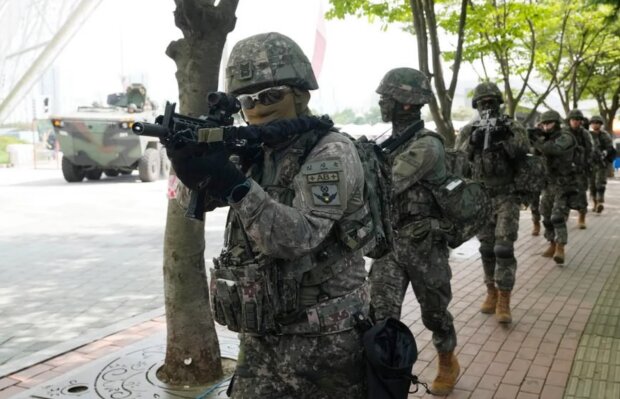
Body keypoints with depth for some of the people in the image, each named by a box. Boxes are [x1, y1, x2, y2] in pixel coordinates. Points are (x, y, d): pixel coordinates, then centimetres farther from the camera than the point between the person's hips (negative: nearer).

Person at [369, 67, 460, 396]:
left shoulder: (427, 145, -18)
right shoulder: (389, 143, 7)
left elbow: (386, 185, -26)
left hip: (424, 246, -5)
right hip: (389, 243, 6)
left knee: (434, 312, 14)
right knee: (381, 316, 0)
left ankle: (448, 364, 39)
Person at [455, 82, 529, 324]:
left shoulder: (513, 127, -1)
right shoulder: (469, 130, 5)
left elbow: (522, 153, -15)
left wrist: (504, 137, -28)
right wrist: (473, 141, -22)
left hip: (506, 196, -3)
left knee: (504, 248, -9)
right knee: (487, 248, 9)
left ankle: (504, 301, -5)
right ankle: (492, 293, 21)